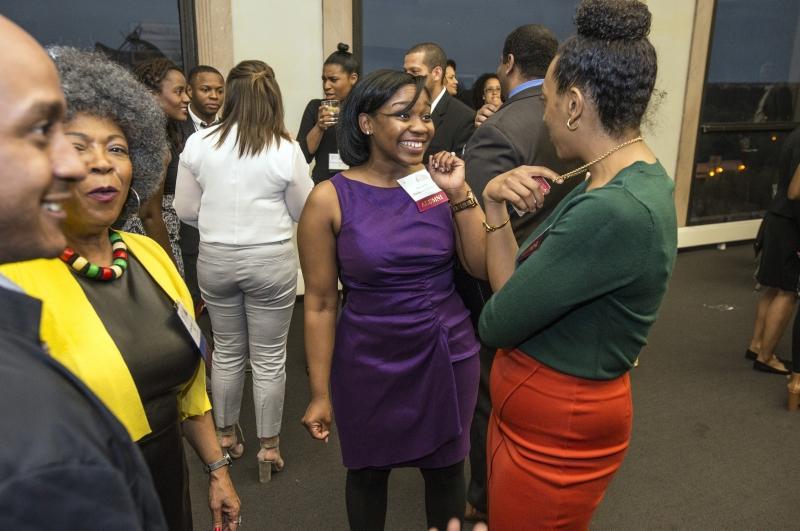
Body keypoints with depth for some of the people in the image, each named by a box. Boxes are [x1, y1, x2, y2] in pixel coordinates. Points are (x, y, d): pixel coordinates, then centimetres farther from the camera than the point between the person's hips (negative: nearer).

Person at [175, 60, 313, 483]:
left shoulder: (199, 143, -5)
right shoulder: (286, 149, -12)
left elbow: (186, 210, 1)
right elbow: (303, 211, -2)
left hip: (214, 259, 3)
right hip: (271, 260, -2)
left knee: (226, 351, 20)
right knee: (269, 358, 11)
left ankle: (226, 434, 36)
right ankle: (268, 447, 23)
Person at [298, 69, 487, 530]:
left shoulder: (440, 183, -5)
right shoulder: (330, 200, -12)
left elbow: (483, 267, -8)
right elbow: (320, 304, -9)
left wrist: (460, 194, -16)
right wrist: (321, 393, -7)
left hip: (447, 354, 2)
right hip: (369, 362, -2)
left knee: (446, 469, 20)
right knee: (369, 471, 21)